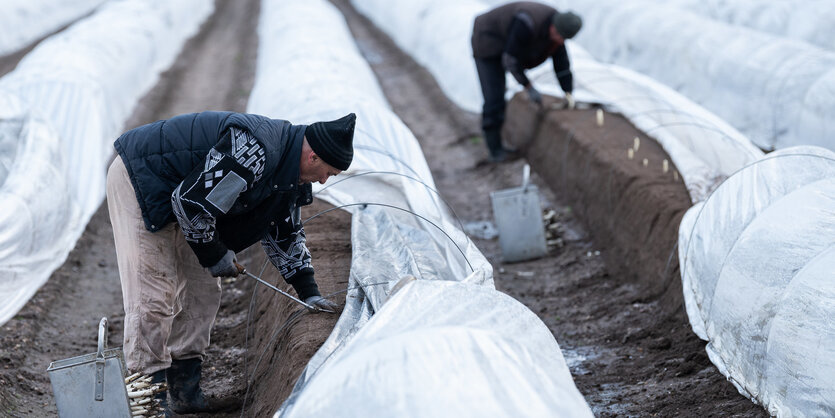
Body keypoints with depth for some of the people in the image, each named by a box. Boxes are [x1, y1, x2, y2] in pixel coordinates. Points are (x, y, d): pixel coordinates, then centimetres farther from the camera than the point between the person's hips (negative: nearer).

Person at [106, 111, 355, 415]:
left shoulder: (288, 171, 2)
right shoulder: (253, 151, -32)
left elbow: (284, 231, 17)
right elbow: (191, 201, -30)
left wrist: (308, 292, 15)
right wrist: (214, 255, -14)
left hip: (174, 193, 10)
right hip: (138, 180, -10)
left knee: (202, 289, 10)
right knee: (154, 294, -14)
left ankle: (185, 393, 17)